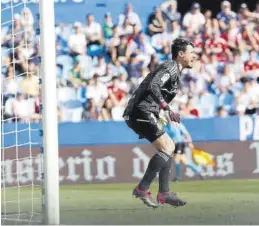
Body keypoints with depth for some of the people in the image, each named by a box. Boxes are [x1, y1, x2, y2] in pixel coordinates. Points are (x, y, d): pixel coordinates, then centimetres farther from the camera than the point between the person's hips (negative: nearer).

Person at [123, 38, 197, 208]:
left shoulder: (175, 71, 22)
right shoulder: (171, 67, -9)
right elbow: (153, 86, -24)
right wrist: (167, 109, -29)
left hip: (143, 114, 11)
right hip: (141, 112, -11)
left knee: (169, 146, 14)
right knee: (166, 148, -15)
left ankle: (164, 193, 11)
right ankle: (142, 189, -14)